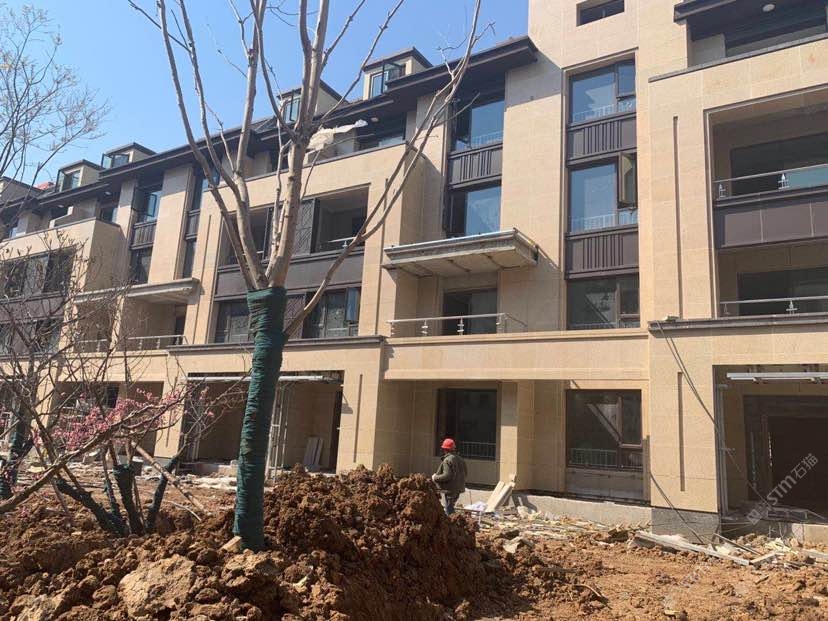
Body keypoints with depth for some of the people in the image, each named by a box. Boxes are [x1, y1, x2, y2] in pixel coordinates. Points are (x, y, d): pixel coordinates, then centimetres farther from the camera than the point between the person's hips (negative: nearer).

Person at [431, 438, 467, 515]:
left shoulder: (447, 460, -18)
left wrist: (435, 477, -12)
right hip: (458, 488, 9)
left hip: (450, 489, -9)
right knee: (451, 508, 21)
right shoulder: (460, 459, 10)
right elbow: (464, 474, 16)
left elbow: (447, 475, -24)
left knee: (449, 510, -1)